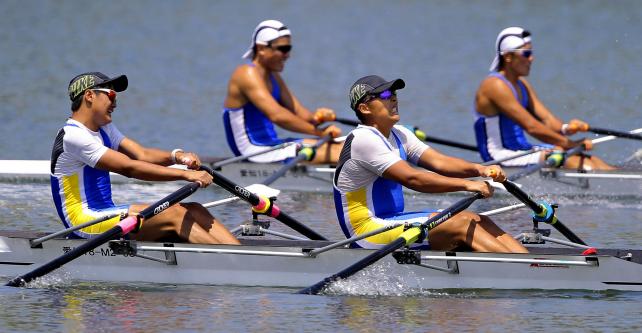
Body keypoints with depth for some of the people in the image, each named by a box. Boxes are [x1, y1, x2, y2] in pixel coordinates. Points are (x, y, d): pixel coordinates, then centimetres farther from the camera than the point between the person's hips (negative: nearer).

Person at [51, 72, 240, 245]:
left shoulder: (103, 129, 19)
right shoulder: (73, 136, -14)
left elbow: (141, 154, 7)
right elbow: (129, 168, -21)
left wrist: (176, 156, -14)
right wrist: (185, 175, -23)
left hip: (104, 214, 9)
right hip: (85, 222, -9)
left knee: (194, 211, -7)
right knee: (174, 215, -21)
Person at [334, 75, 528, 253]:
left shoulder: (398, 135, 14)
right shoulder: (363, 140, -16)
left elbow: (438, 161, 3)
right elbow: (412, 178, -23)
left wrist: (478, 170, -16)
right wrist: (466, 185, -26)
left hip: (392, 220, 9)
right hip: (368, 229, -9)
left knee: (477, 221, -5)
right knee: (461, 224, -20)